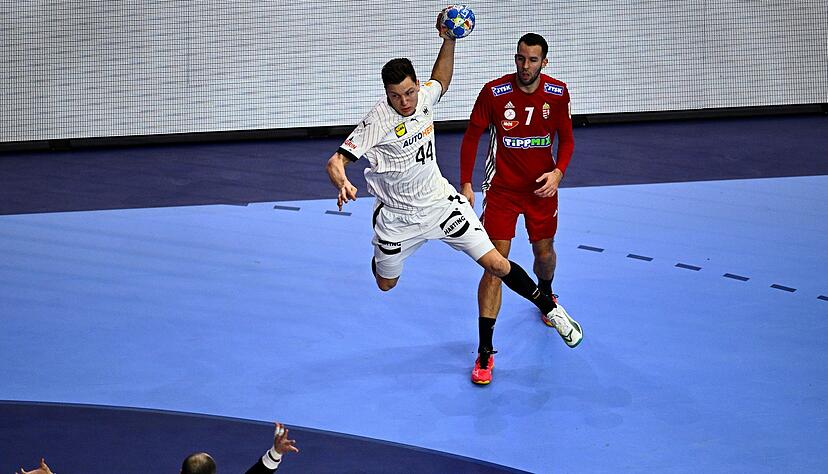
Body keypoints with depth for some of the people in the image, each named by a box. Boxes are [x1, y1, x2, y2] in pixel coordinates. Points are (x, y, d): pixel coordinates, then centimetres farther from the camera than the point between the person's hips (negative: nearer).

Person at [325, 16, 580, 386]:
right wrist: (342, 184, -51)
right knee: (385, 284, 18)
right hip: (398, 215, -3)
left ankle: (549, 308, 10)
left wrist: (448, 40, 5)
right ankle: (379, 253, 55)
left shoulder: (424, 96, -9)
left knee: (495, 264, -6)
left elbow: (441, 81, 17)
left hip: (440, 201, 3)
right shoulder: (377, 122, -26)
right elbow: (336, 161, -29)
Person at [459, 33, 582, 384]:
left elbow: (566, 139, 2)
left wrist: (558, 172, -16)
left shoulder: (557, 94, -8)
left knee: (545, 253, 19)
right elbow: (472, 136, -5)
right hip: (501, 190, -3)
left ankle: (547, 300, 57)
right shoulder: (494, 92, -15)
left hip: (541, 187, 3)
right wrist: (465, 184, -9)